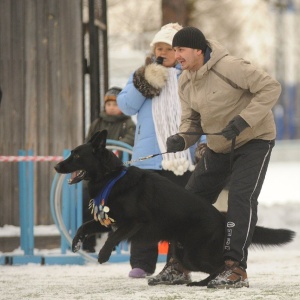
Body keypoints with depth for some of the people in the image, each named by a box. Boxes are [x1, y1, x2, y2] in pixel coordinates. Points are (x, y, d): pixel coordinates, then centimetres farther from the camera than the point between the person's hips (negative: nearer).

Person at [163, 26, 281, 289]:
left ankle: (235, 269, -19)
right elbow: (192, 119, 6)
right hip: (219, 146, 8)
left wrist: (242, 122, -32)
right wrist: (181, 139, -17)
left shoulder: (229, 67, -26)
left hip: (254, 140, -7)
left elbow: (270, 88, -26)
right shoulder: (185, 82, -2)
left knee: (241, 197, -21)